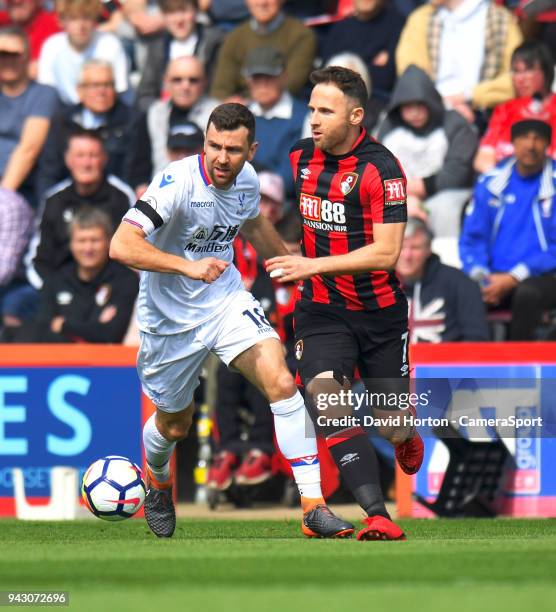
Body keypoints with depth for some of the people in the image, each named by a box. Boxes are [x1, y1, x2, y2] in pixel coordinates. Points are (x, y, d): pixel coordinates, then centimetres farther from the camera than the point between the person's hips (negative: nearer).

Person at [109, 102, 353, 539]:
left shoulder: (246, 179, -6)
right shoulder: (177, 183, -26)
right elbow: (121, 245, -37)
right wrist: (188, 266, -48)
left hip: (227, 301, 3)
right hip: (171, 318, -3)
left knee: (282, 383, -20)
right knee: (174, 424, 16)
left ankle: (313, 507, -20)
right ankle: (158, 480, 53)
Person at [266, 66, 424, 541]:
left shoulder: (381, 168, -16)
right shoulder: (299, 158, 2)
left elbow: (386, 253, -22)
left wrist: (314, 266, -25)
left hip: (381, 313, -3)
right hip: (321, 311, 3)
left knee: (394, 428, 7)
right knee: (325, 400, -22)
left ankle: (406, 436, 48)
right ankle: (378, 518, -24)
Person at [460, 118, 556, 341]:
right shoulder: (490, 182, 9)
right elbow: (471, 238, 10)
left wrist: (514, 278, -14)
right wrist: (479, 276, -9)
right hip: (494, 278, 3)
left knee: (527, 293, -38)